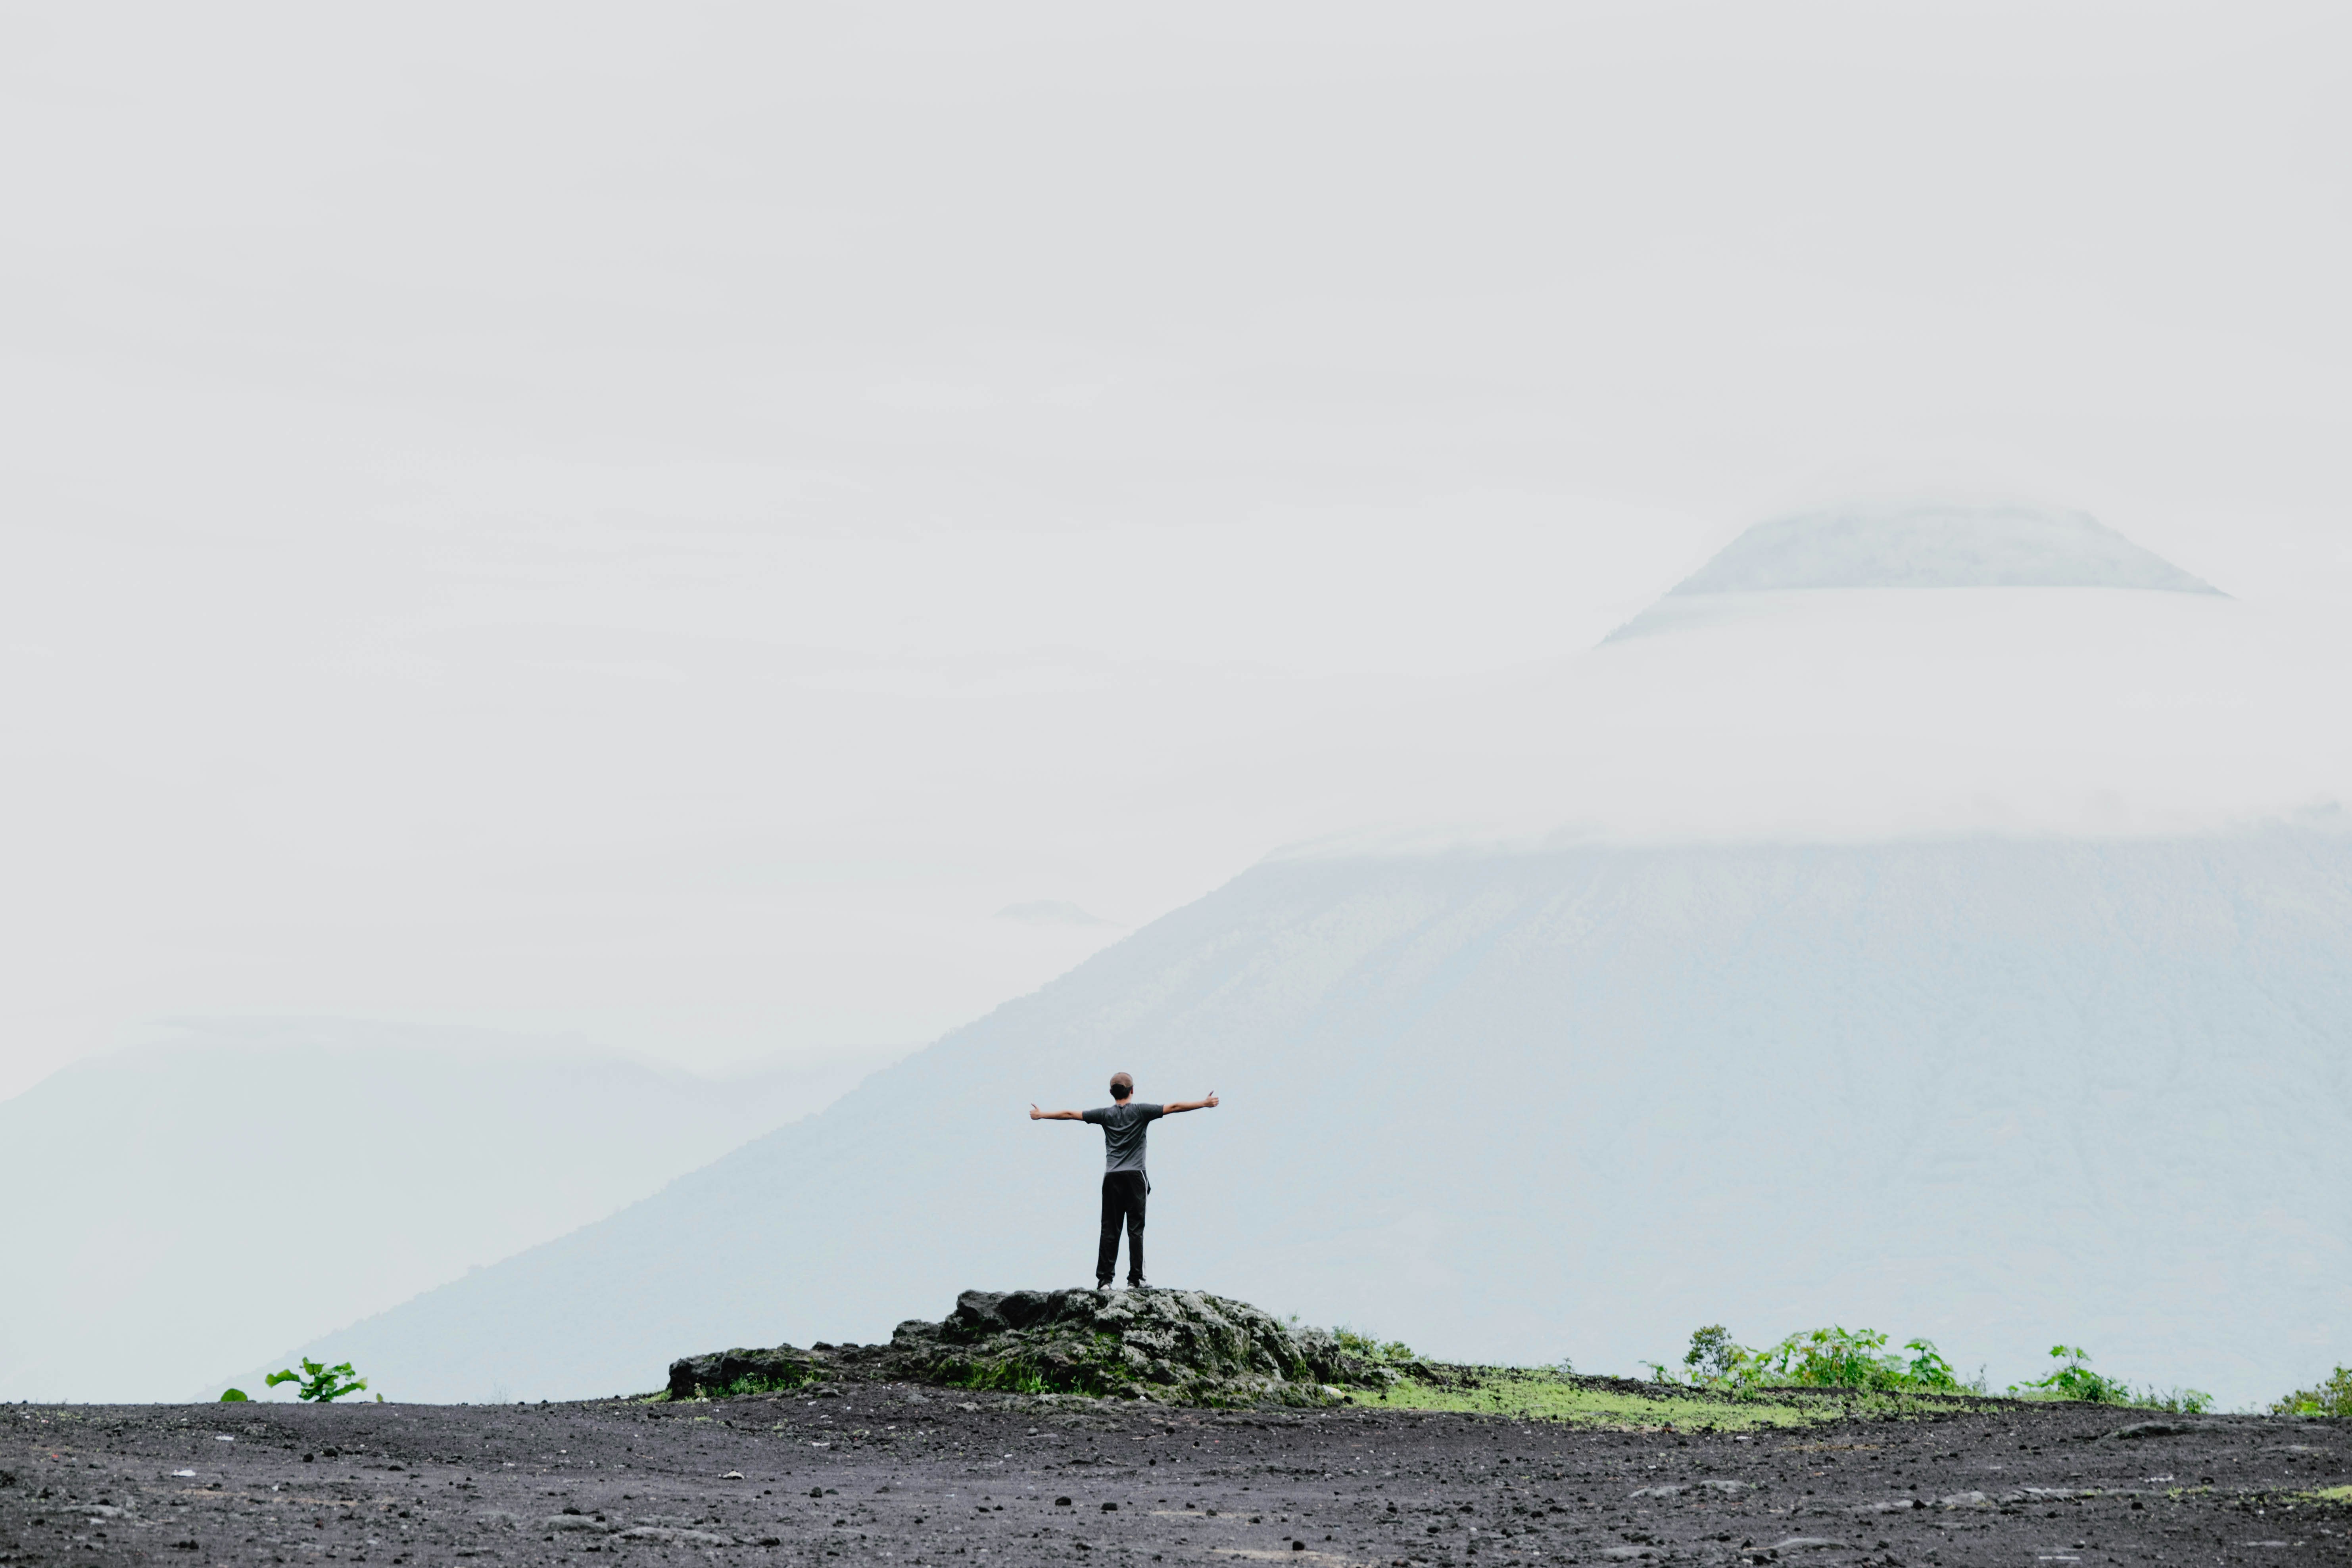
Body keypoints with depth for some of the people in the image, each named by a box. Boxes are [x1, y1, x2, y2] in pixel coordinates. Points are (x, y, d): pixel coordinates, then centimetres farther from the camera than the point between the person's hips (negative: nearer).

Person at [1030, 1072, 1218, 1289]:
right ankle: (1135, 1280, -7)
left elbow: (1069, 1115, 14)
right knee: (1135, 1229, -2)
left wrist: (1041, 1115, 26)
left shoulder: (1106, 1115, 8)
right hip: (1135, 1176, -2)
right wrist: (1205, 1104, 2)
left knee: (1110, 1230, 2)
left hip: (1112, 1178, 2)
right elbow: (1174, 1107, -2)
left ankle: (1104, 1280, -1)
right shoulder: (1140, 1112, 1)